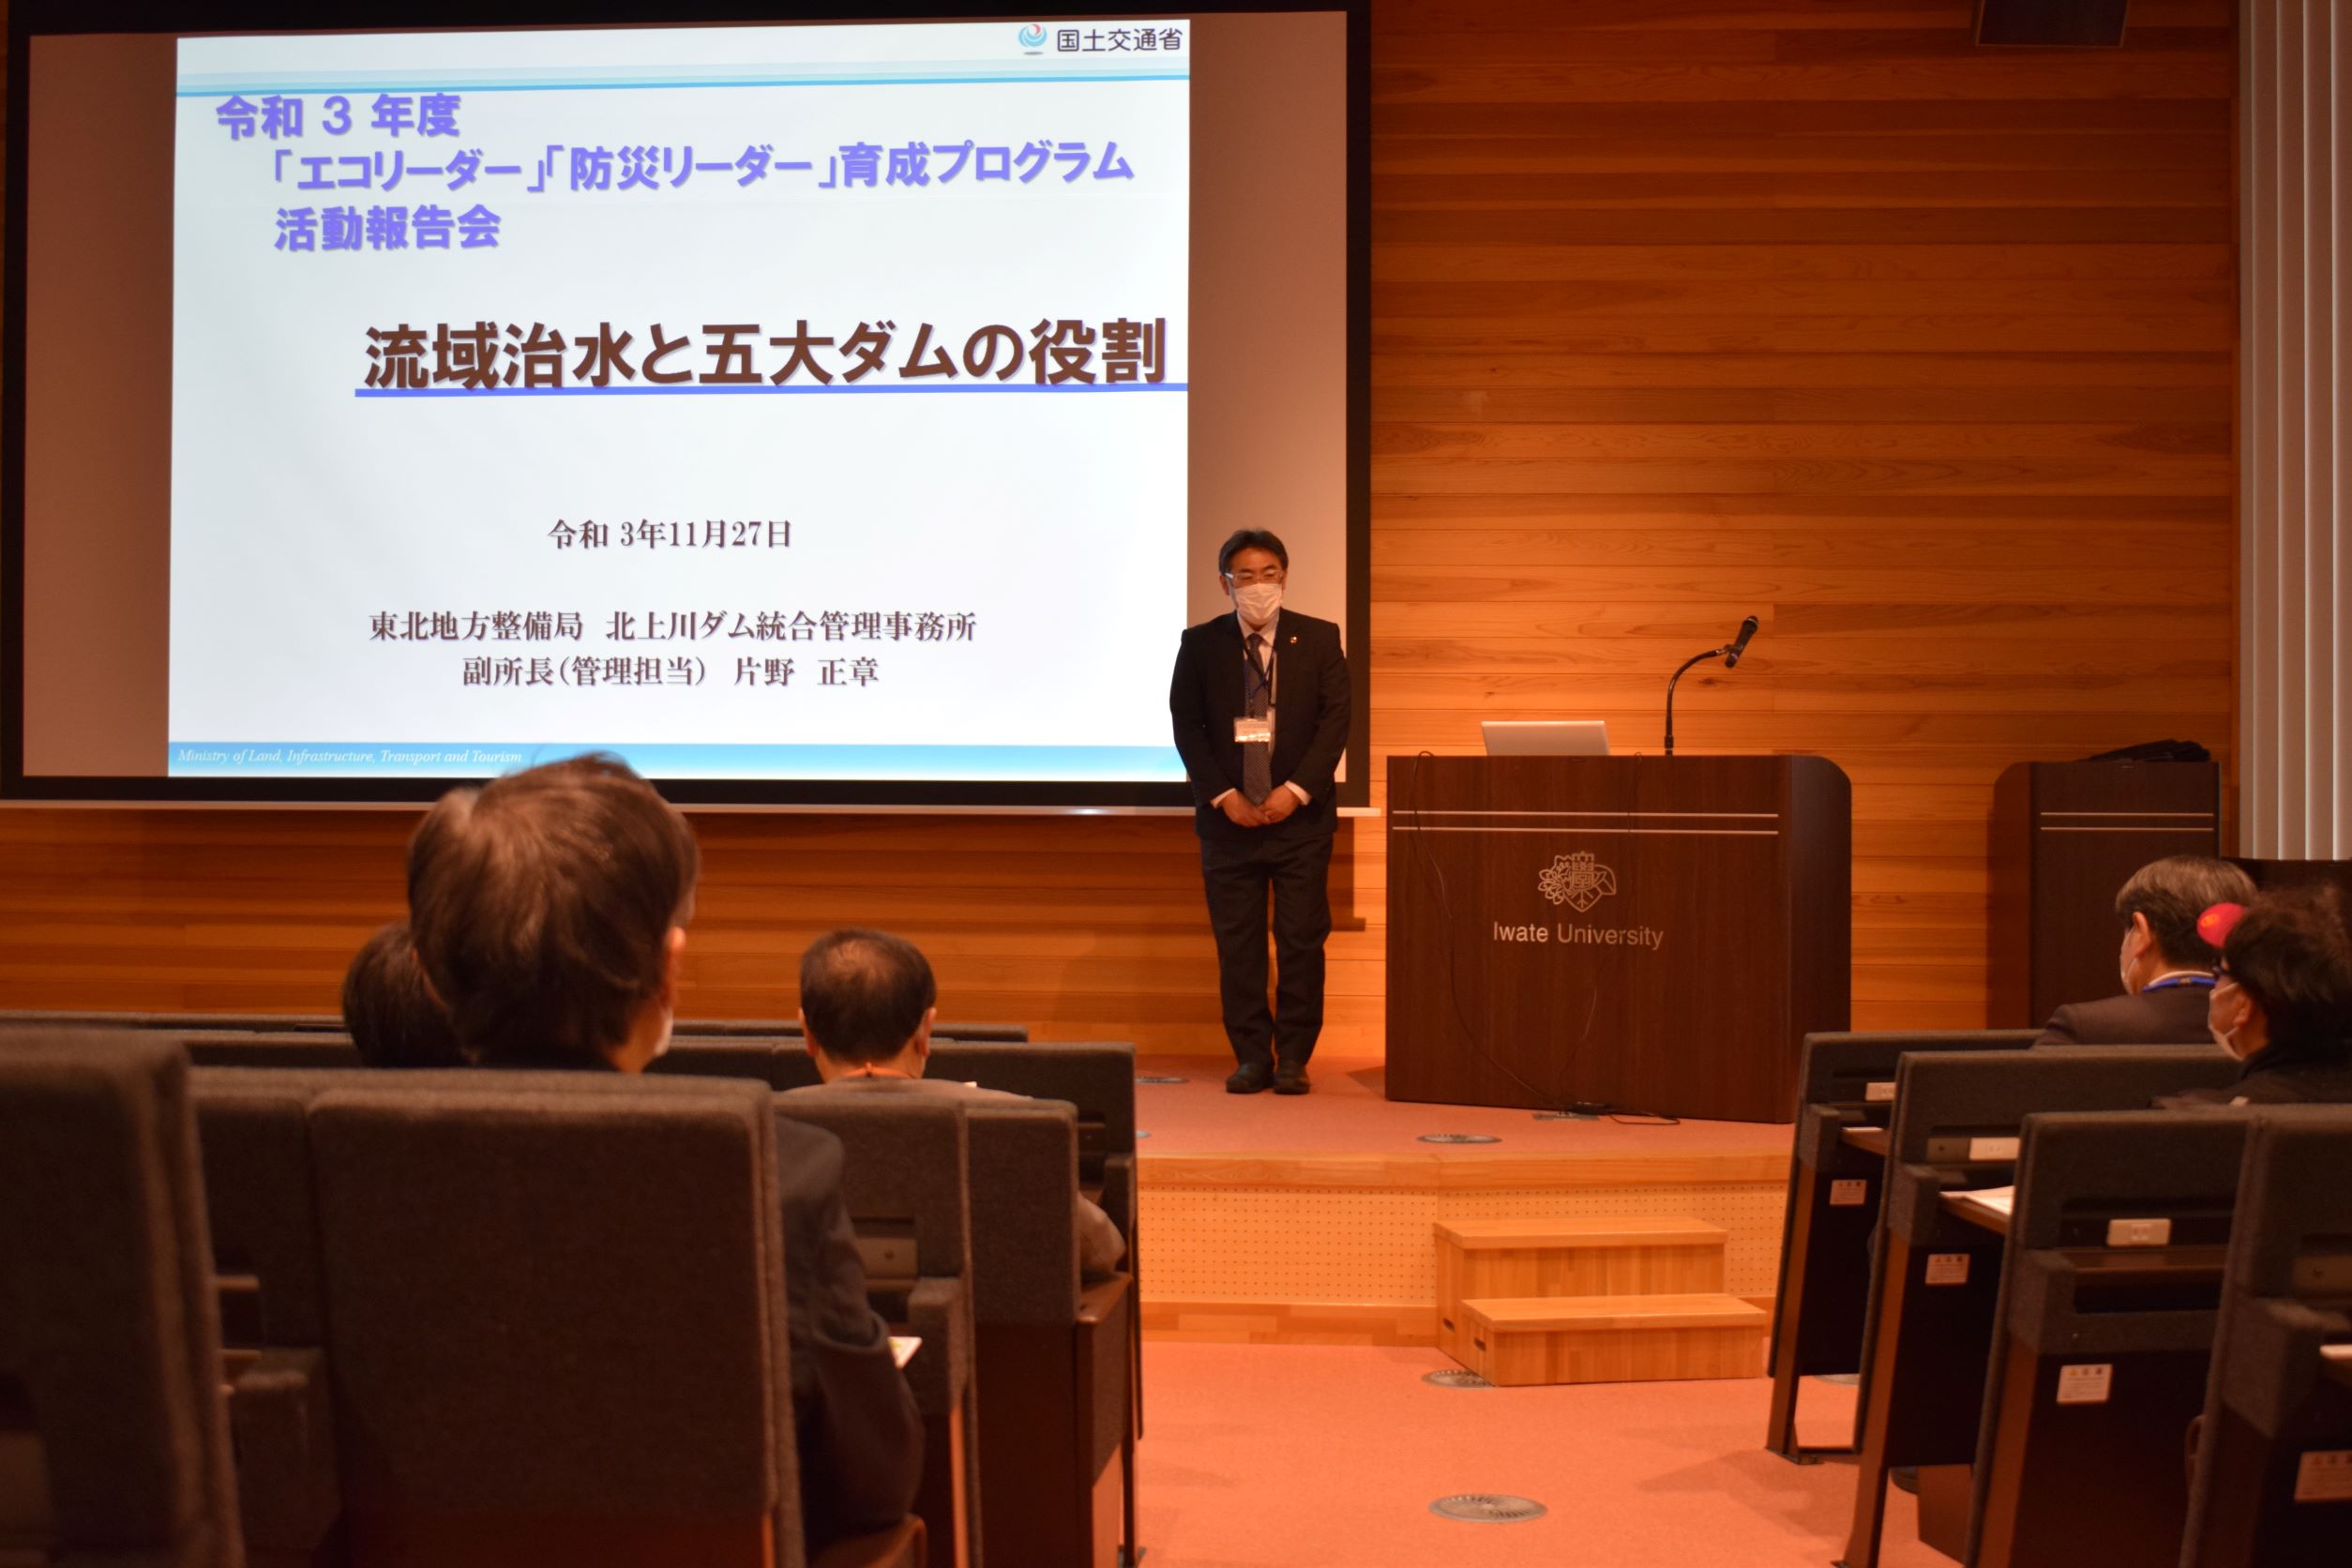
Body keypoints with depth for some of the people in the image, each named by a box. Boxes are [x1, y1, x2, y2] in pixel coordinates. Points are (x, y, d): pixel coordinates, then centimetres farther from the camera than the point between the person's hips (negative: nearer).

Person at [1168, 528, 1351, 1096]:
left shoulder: (1319, 639, 3)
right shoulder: (1200, 643, 4)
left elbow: (1335, 720, -1)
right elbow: (1186, 725, 2)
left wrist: (1295, 791, -10)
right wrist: (1224, 796, -8)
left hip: (1300, 815, 0)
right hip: (1229, 816, 1)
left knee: (1302, 941, -1)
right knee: (1237, 944, 2)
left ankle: (1293, 1058, 8)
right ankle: (1251, 1056, 10)